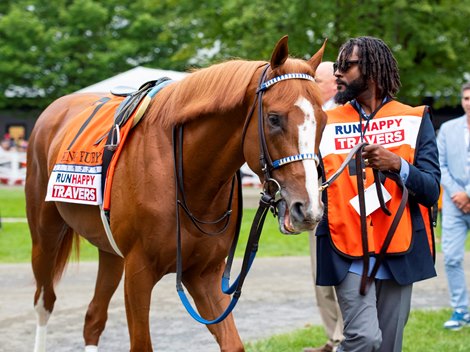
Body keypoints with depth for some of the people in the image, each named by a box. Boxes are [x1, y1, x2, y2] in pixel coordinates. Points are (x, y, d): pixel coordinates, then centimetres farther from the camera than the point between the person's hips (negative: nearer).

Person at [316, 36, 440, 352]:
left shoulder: (414, 120, 5)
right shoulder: (327, 124, 6)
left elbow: (431, 191, -4)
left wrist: (397, 165, -22)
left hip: (399, 254, 1)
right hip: (348, 255, -1)